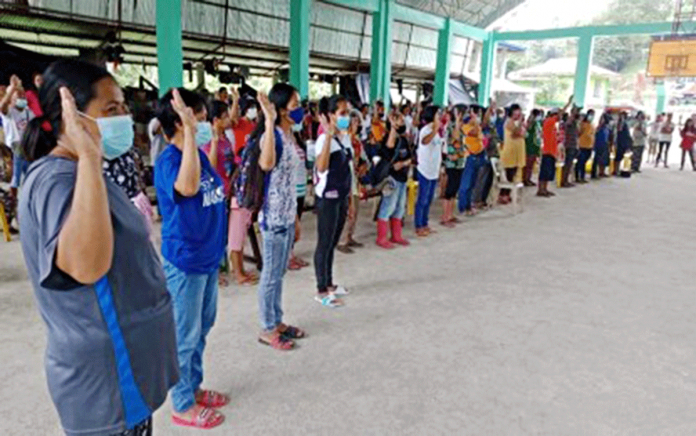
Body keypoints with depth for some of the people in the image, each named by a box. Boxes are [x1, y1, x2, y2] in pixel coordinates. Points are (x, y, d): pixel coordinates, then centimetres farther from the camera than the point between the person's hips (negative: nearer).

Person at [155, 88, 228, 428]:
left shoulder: (199, 154, 6)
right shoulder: (167, 160, -20)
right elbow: (187, 186, -44)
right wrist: (190, 132, -42)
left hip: (207, 256, 9)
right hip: (184, 260, -9)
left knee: (202, 328, 21)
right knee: (185, 335, 6)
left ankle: (194, 388, 38)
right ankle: (183, 406, 23)